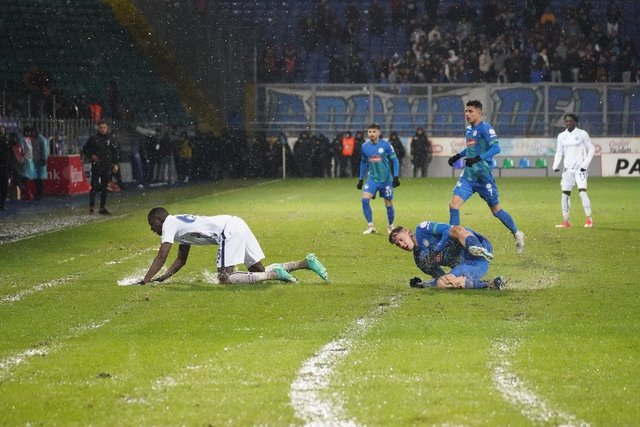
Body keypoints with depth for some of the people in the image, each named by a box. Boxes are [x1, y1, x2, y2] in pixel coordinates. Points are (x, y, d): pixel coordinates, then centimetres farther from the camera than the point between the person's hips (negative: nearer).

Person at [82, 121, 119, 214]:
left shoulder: (111, 139, 7)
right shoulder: (93, 139, 1)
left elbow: (116, 152, 11)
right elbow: (85, 149, 11)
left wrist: (115, 164, 4)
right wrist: (91, 156, -5)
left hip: (107, 167, 3)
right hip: (96, 166, -3)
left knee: (105, 187, 7)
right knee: (94, 186, -9)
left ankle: (103, 208, 13)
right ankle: (91, 207, -6)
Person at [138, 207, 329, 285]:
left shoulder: (169, 224, 0)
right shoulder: (180, 225, 28)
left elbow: (161, 256, -8)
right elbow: (181, 260, 33)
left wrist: (146, 281, -6)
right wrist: (161, 278, 25)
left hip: (229, 230, -9)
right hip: (237, 225, 9)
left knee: (225, 278, -13)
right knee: (259, 270, 10)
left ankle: (274, 274, -20)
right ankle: (306, 262, 0)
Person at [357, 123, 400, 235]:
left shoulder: (386, 145, -11)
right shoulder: (365, 146, -1)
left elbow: (394, 160, -4)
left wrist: (396, 177, -11)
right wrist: (360, 179, 15)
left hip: (386, 179, -2)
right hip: (372, 178, 2)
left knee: (388, 203, 6)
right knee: (365, 199, -18)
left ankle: (391, 226, 29)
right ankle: (370, 226, -8)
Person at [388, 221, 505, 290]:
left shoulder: (422, 229, 4)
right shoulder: (420, 261, 22)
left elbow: (449, 230, -7)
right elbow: (440, 277, 19)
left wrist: (436, 249, -13)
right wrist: (422, 284, 2)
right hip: (463, 265, 7)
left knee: (456, 230, -30)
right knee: (442, 283, -17)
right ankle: (488, 284, -18)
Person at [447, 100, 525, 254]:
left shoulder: (485, 128, -13)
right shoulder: (468, 129, 11)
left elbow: (496, 148, -25)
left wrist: (478, 159, -34)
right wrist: (458, 156, 20)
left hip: (484, 176, -7)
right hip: (468, 175, 7)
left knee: (496, 210, 6)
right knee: (454, 204, -10)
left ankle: (517, 235, 26)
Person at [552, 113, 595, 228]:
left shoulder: (582, 134, -3)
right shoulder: (561, 136, 9)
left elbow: (591, 149, 1)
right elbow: (559, 152, 15)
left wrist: (585, 164, -9)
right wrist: (556, 166, -1)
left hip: (580, 168, -5)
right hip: (567, 169, 5)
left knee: (582, 191, -17)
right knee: (565, 194, 2)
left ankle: (589, 219, -11)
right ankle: (566, 221, 10)